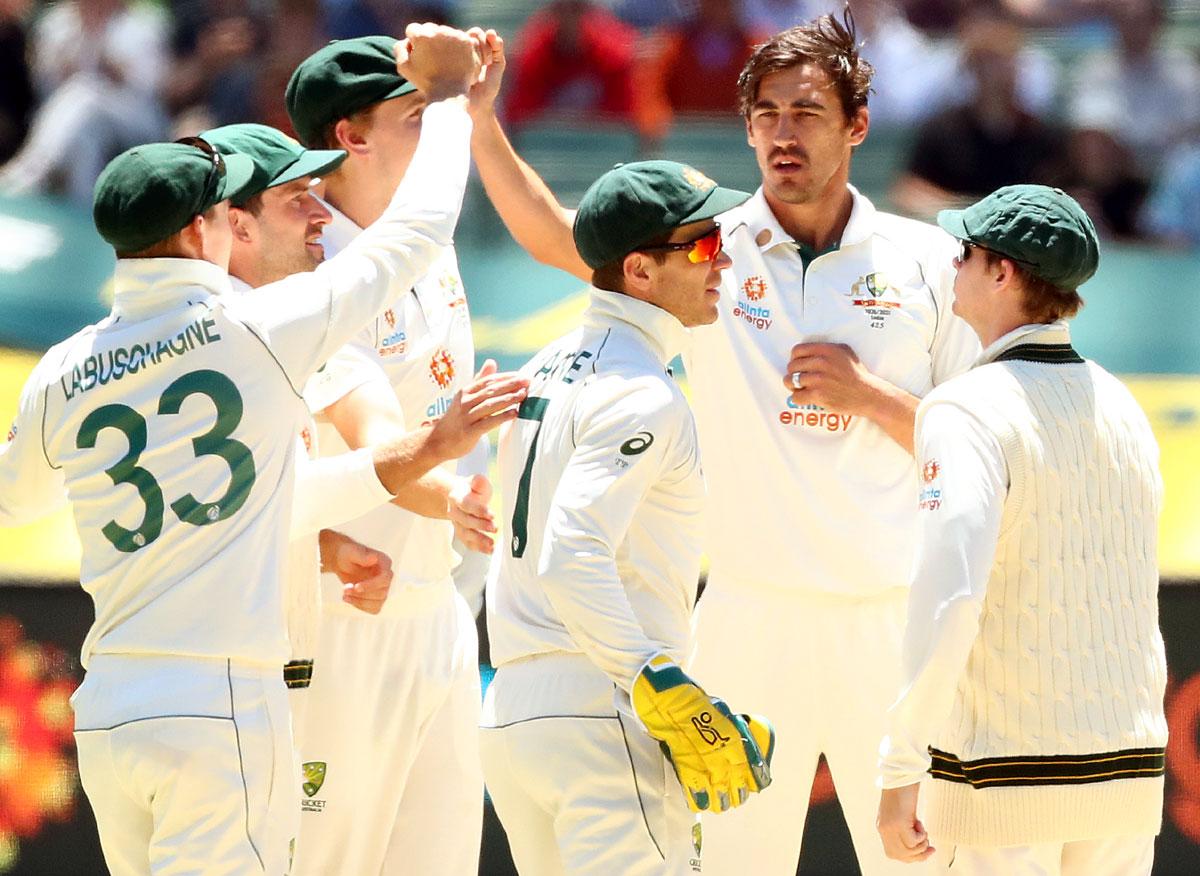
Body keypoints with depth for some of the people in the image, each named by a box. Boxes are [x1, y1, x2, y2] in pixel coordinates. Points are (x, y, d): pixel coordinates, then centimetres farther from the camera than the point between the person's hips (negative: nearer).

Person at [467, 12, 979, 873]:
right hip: (751, 611, 0)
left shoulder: (927, 262, 4)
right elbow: (551, 234, -7)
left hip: (889, 617, 0)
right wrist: (477, 115, -19)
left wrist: (866, 395, -10)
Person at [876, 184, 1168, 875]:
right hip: (1133, 771, 7)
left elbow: (950, 592, -23)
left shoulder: (968, 409, -11)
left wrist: (902, 768, -21)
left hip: (1000, 780, -7)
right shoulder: (1123, 407, 13)